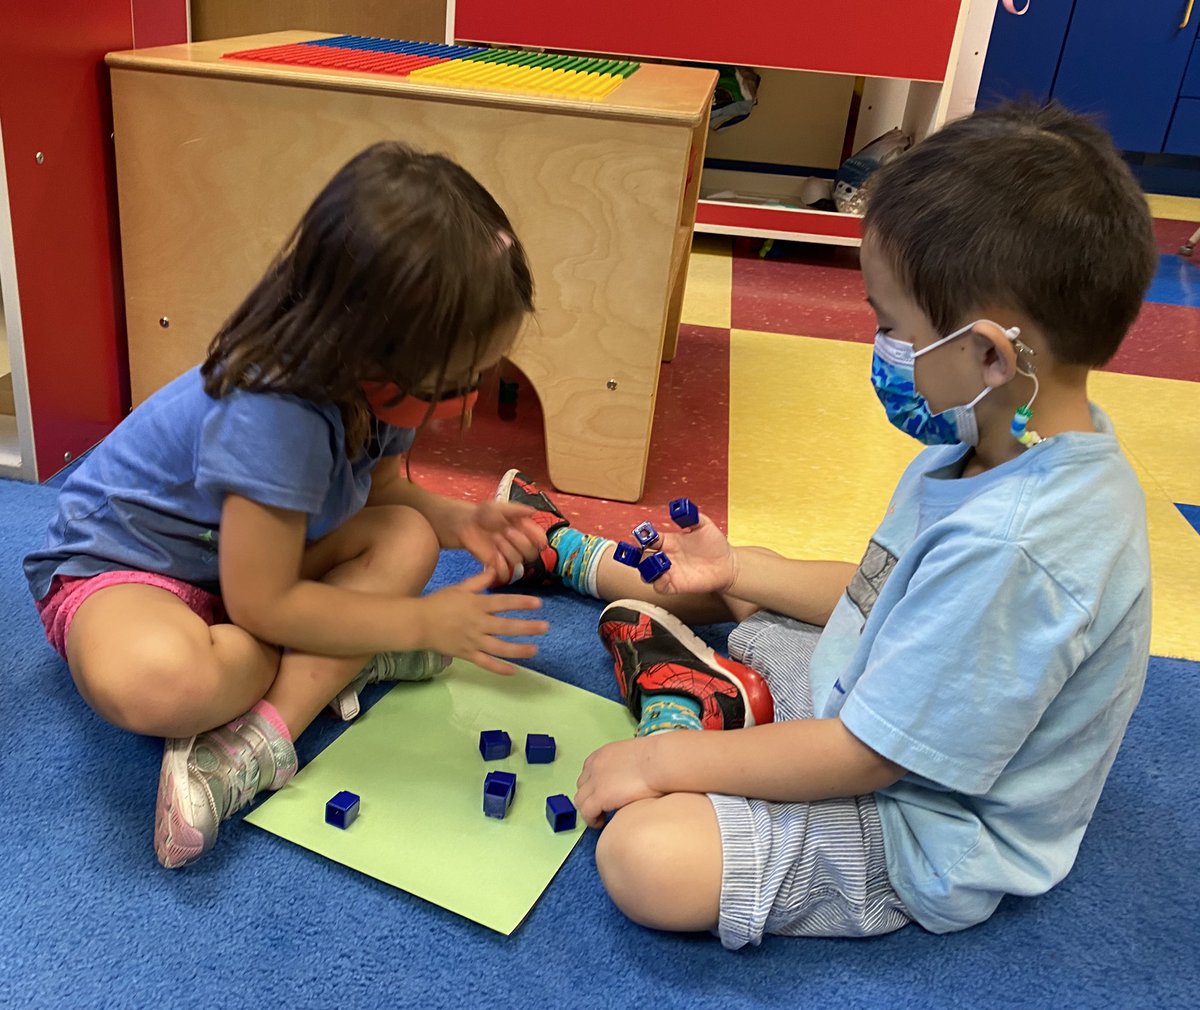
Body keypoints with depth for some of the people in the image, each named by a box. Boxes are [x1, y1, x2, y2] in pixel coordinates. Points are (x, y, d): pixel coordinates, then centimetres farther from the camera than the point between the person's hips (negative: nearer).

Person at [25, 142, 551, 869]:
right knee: (151, 681, -42)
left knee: (407, 539, -16)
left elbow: (380, 492, 8)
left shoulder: (371, 382, -12)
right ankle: (349, 660, -16)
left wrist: (459, 521, -13)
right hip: (116, 562, -8)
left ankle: (258, 741, -23)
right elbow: (262, 604, -30)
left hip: (246, 557, 8)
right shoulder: (275, 414, -36)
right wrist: (421, 622, -24)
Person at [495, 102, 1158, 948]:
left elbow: (862, 757, -29)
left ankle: (690, 703, -5)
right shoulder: (1016, 441, -6)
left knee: (646, 860, -29)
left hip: (918, 829, -9)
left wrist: (661, 761, -21)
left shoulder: (1013, 550, -37)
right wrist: (738, 569, 5)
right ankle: (571, 554, 36)